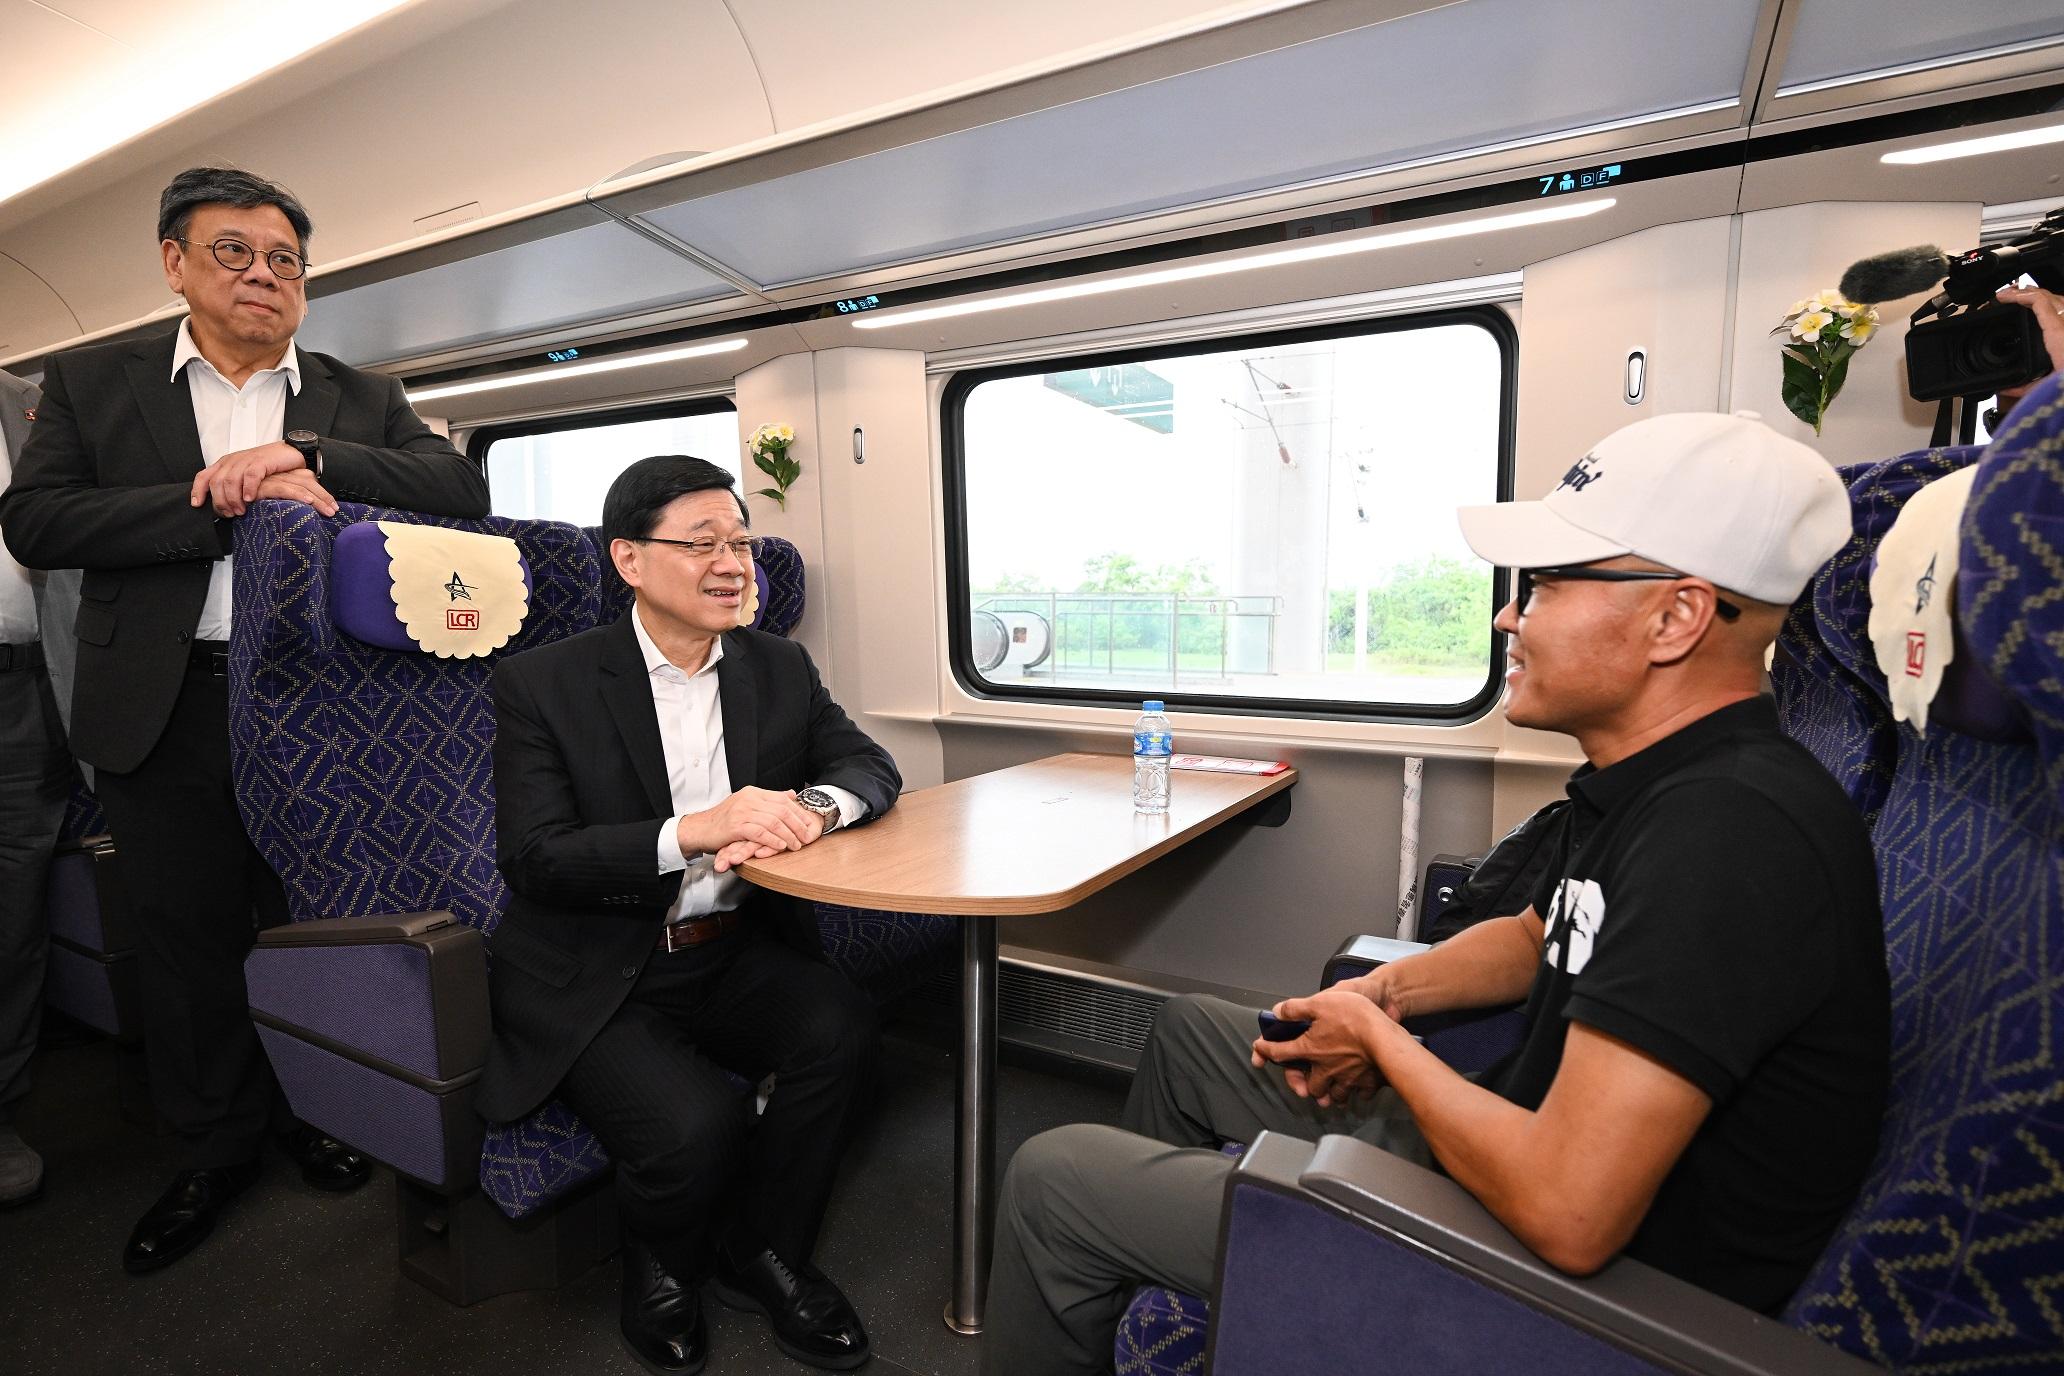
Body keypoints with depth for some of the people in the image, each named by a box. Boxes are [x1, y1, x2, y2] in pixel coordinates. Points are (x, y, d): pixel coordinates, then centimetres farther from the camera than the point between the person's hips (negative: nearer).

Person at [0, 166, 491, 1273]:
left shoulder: (362, 400, 8)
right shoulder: (92, 383, 8)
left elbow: (462, 487, -6)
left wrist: (306, 457, -19)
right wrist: (236, 503, -18)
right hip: (166, 713, 1)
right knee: (187, 941, 12)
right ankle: (216, 1149, 32)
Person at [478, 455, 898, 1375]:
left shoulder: (780, 668, 6)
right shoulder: (543, 686, -7)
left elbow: (872, 767, 4)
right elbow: (534, 859, -14)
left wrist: (807, 808, -20)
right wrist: (697, 830, -28)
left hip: (737, 954, 4)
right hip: (596, 982, -3)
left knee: (840, 1026, -23)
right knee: (696, 1122, -27)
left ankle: (761, 1252, 6)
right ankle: (660, 1267, 13)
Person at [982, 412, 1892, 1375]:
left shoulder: (1729, 830, -31)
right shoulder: (1656, 785, 2)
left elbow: (1565, 1216, -35)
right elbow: (1537, 937, 19)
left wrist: (1382, 1041, -16)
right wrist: (1387, 990, 0)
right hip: (1516, 1146, 9)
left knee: (1051, 1177, -6)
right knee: (1190, 1030, 21)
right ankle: (1107, 1281, 41)